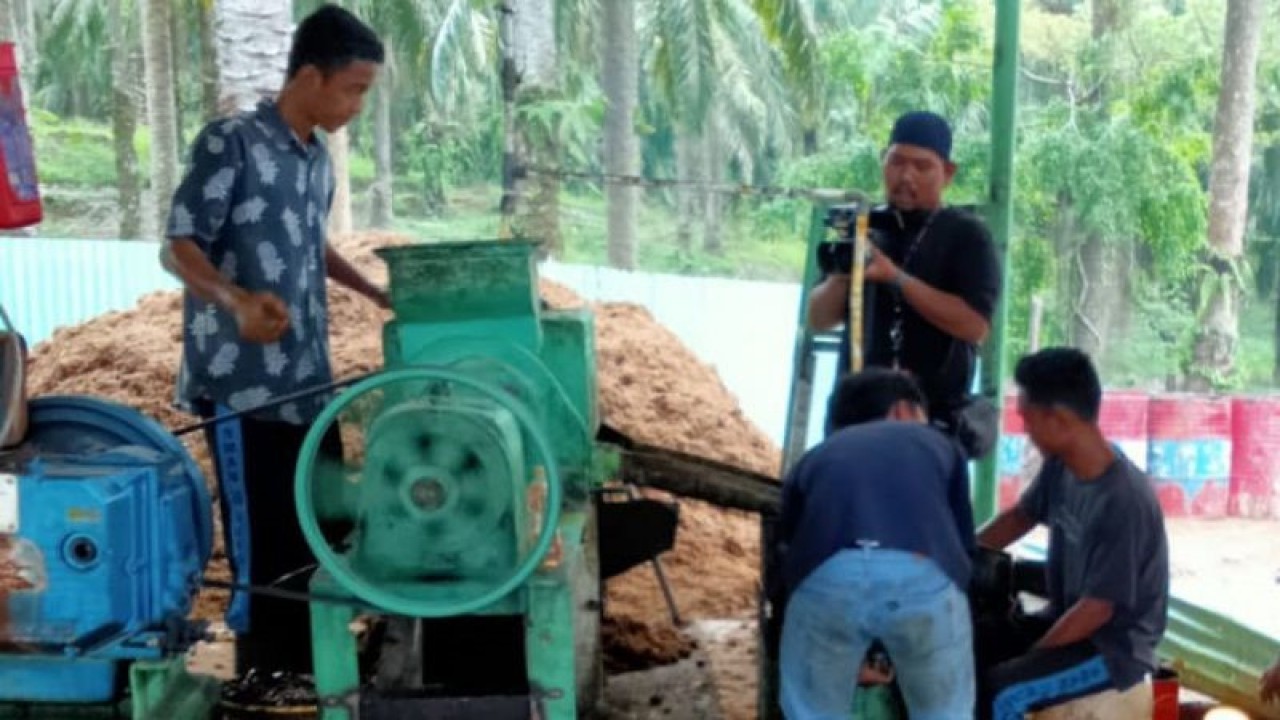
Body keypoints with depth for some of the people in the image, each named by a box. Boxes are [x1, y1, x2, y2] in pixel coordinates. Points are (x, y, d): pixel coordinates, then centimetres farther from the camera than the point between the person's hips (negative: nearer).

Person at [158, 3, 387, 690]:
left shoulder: (318, 158, 13)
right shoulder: (229, 143, -11)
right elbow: (177, 248, -14)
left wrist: (374, 292, 25)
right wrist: (237, 299, -32)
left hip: (309, 382, 8)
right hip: (245, 388, -8)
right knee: (265, 554, -3)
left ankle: (311, 680, 24)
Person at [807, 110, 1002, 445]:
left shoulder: (966, 236, -1)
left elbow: (975, 326, -14)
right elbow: (818, 319, 9)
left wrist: (897, 278, -20)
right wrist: (841, 274, -12)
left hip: (932, 422, -4)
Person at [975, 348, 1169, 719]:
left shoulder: (1124, 500, -28)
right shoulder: (1060, 467, -4)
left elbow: (1097, 608, -24)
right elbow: (1021, 515, 17)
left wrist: (1028, 656, -16)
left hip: (1113, 647, -8)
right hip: (1064, 619, 8)